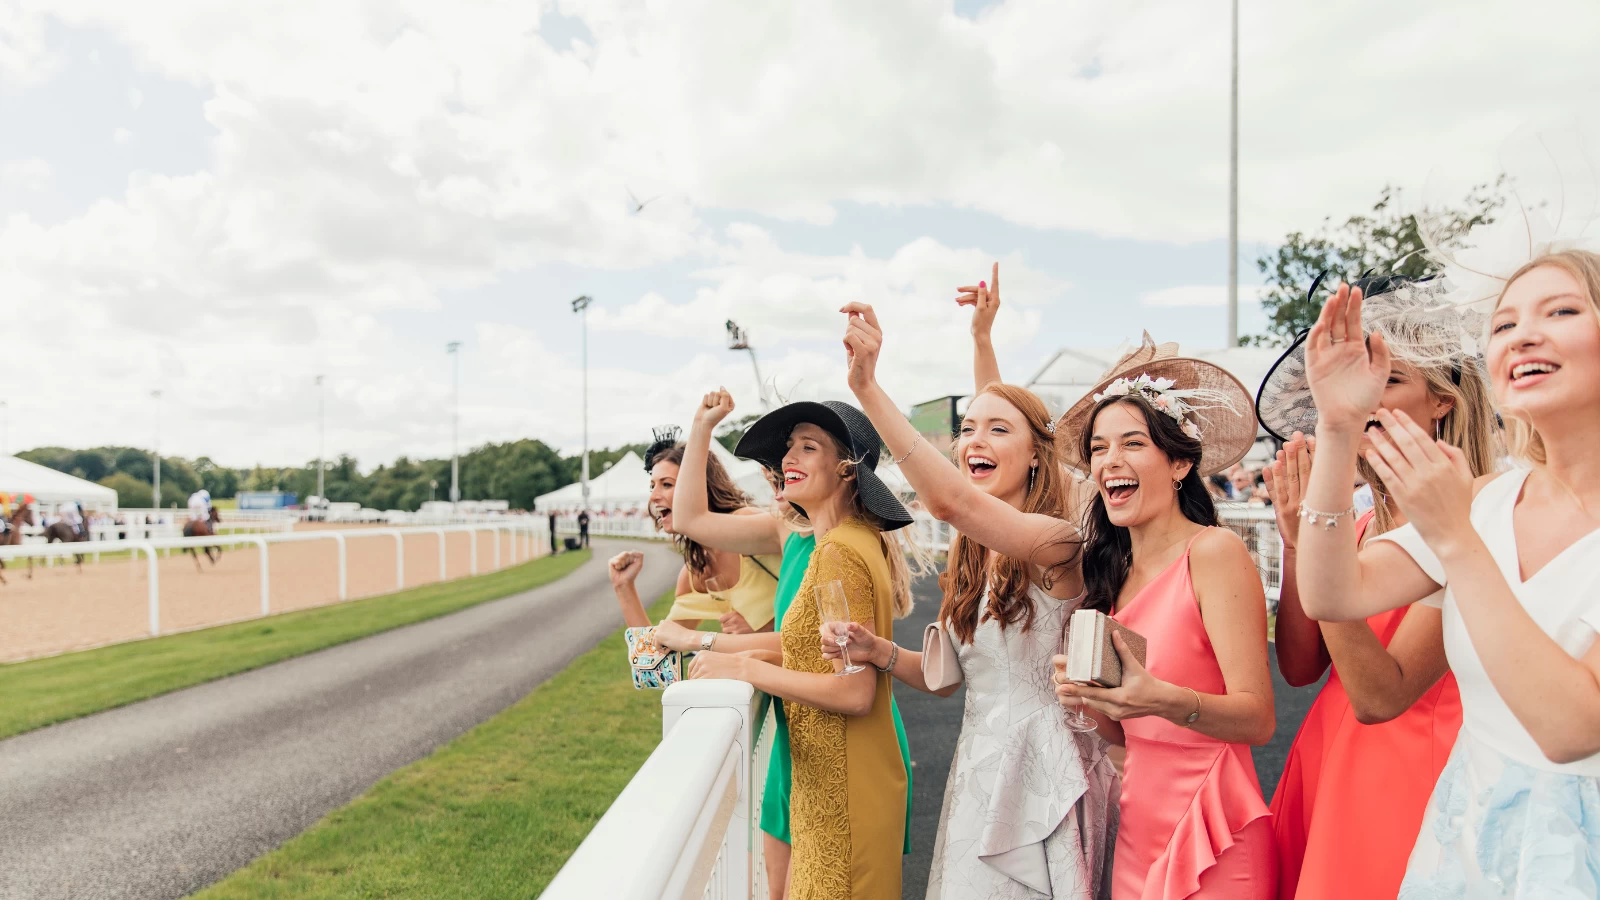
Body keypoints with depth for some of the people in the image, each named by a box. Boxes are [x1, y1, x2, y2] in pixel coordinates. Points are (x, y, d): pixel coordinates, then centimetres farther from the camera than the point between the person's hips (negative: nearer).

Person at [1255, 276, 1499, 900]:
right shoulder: (1366, 523, 4)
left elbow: (1380, 696, -23)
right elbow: (1299, 667, 1)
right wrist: (1296, 542, -9)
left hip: (1410, 771, -6)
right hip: (1326, 762, 6)